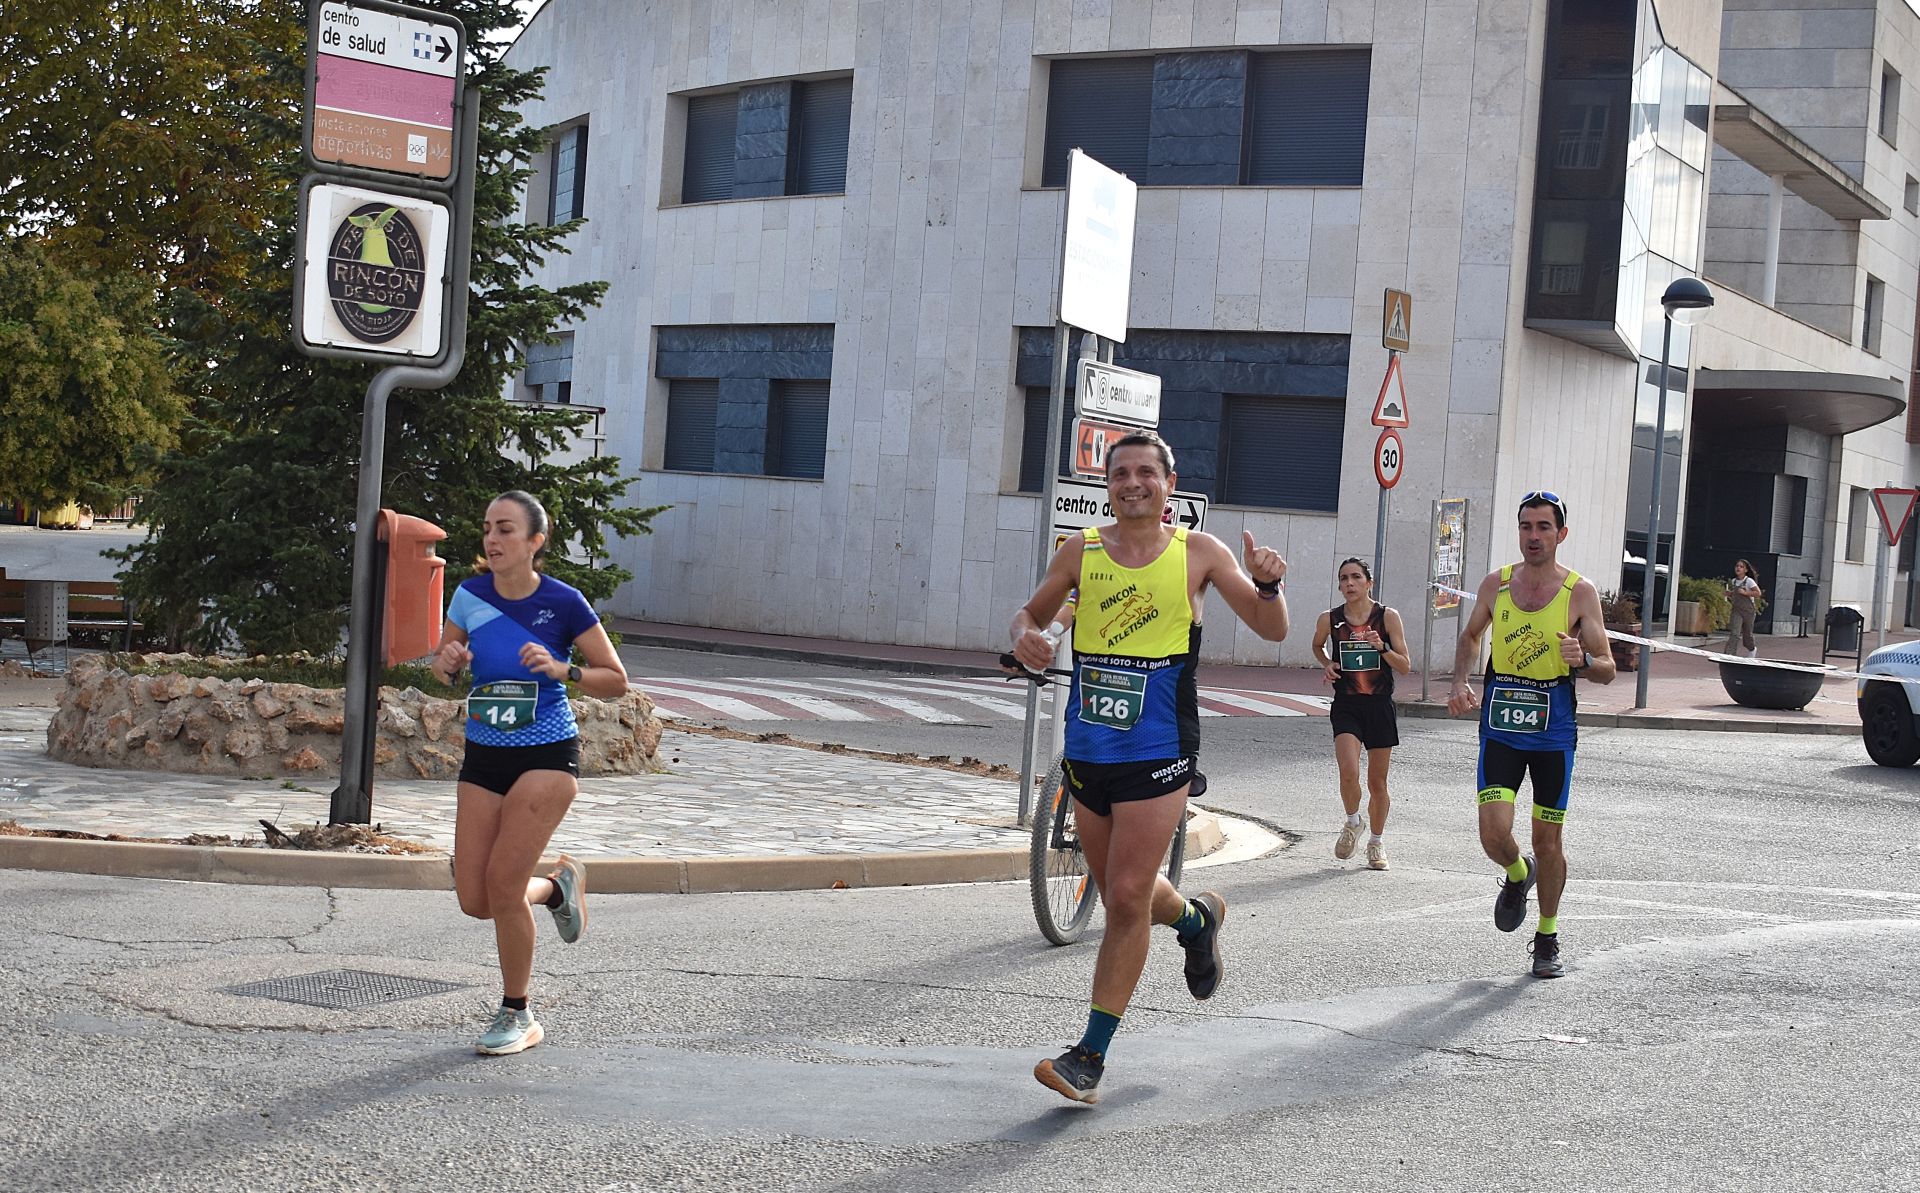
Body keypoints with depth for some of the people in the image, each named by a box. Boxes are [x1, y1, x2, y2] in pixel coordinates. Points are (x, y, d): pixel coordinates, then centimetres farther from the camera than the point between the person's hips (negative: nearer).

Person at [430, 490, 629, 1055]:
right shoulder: (470, 595, -2)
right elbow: (443, 663, 14)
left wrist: (562, 670, -22)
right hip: (483, 755, 5)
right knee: (475, 900, 0)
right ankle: (558, 886, 34)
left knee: (502, 882, -13)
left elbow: (616, 680, -5)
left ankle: (518, 1017, 8)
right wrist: (449, 663, -10)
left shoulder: (564, 603, -12)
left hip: (547, 755, -5)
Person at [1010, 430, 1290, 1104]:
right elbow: (1031, 612, 16)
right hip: (1088, 749, 4)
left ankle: (1090, 1056, 0)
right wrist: (1025, 635, -8)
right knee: (1120, 895, 15)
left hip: (1158, 752, -4)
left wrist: (1267, 585, -21)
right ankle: (1196, 918, 49)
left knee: (1127, 899, -9)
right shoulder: (1081, 552, 4)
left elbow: (1272, 630, 1)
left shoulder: (1198, 553, -1)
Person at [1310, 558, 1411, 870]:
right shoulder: (1330, 619, -1)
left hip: (1380, 706, 0)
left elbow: (1405, 666, -4)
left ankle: (1377, 843, 28)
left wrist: (1382, 647, -20)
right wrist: (1328, 664, 1)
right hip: (1346, 706, 0)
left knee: (1377, 781, 8)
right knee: (1349, 773, -19)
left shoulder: (1388, 617, -5)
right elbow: (1317, 646, 21)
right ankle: (1352, 823, 10)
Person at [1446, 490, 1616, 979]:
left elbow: (1607, 669, -3)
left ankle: (1547, 938, 27)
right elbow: (1470, 636, 20)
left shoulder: (1580, 592, -5)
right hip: (1500, 725, 1)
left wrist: (1581, 661, -25)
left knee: (1548, 842, 6)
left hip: (1553, 730, -1)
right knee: (1493, 833, -13)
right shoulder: (1496, 585, 2)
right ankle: (1517, 874, 24)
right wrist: (1460, 685, 4)